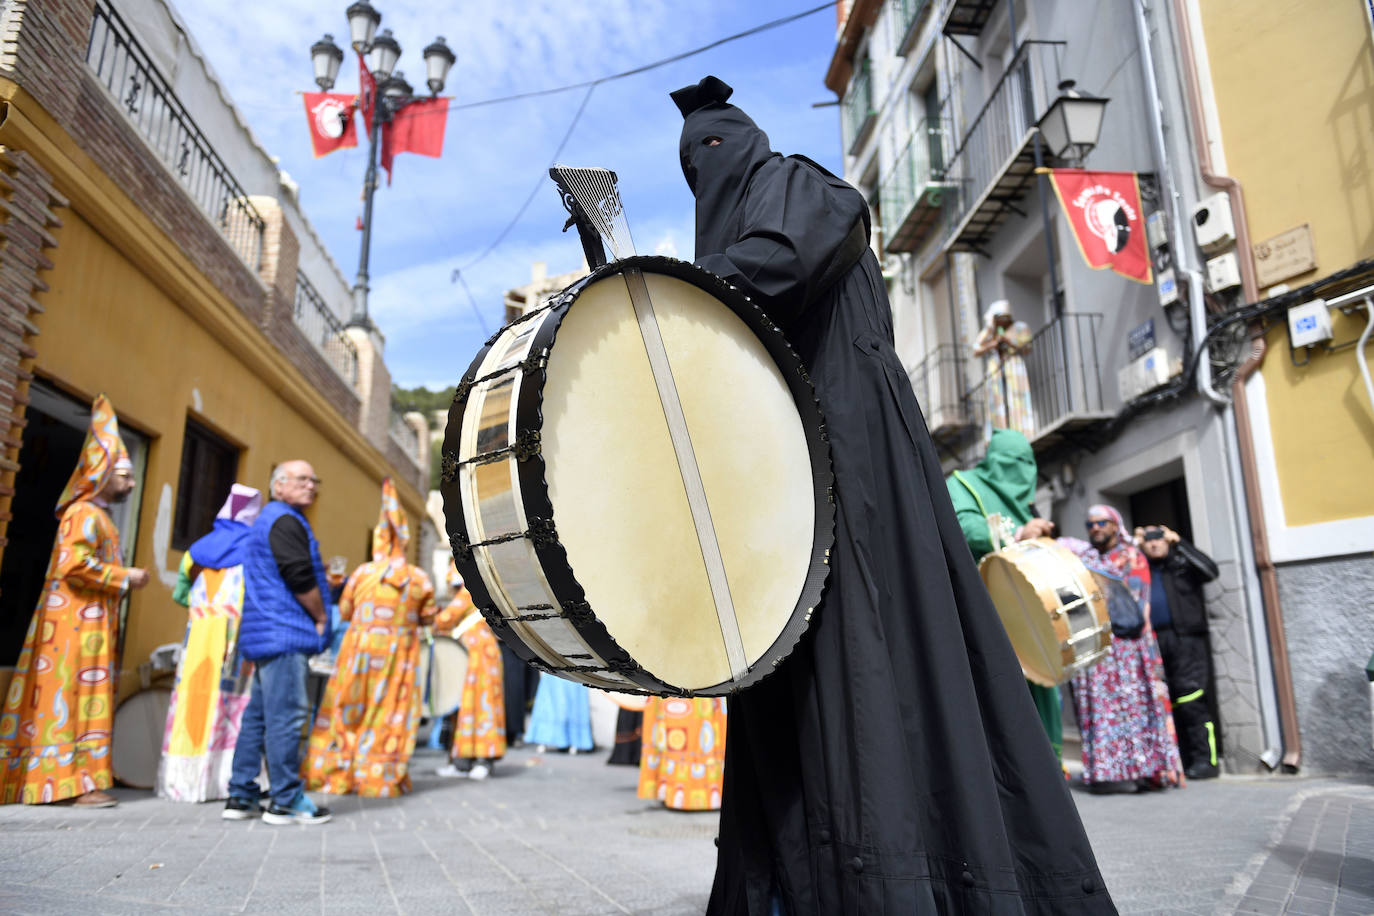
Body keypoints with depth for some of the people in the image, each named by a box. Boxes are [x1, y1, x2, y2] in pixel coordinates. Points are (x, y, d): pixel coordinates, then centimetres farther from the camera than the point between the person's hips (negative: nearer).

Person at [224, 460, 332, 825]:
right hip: (285, 634, -11)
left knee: (258, 715, 13)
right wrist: (320, 618, -7)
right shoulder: (285, 521, -10)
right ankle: (286, 801, -3)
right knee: (286, 716, -7)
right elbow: (300, 577, -18)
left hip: (267, 635, 11)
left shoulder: (268, 520, 24)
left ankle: (241, 797, 19)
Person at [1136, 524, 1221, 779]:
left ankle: (1205, 759, -5)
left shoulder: (1182, 562, 8)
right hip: (1153, 641, 4)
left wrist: (1179, 543, -5)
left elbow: (1210, 570, -9)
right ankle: (1181, 760, 12)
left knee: (1191, 700, -11)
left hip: (1185, 639, -4)